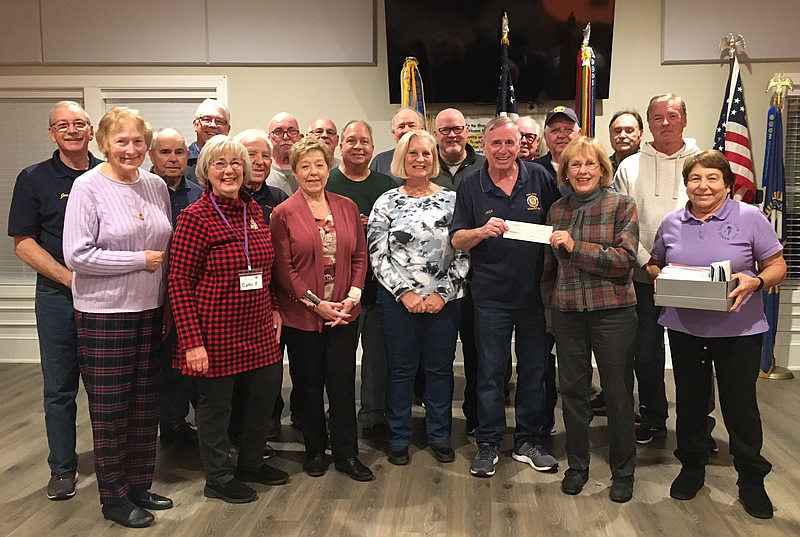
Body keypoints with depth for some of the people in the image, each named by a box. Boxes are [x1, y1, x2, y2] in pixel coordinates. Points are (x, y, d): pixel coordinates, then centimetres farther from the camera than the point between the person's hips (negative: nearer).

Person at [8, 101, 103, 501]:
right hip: (58, 296, -1)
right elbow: (23, 243, -1)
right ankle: (62, 469, 23)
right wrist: (70, 277, -11)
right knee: (59, 388, 7)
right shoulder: (34, 179, 2)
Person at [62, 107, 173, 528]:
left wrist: (170, 303, 8)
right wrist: (140, 260, -14)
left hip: (150, 311, 5)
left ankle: (140, 485, 31)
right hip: (104, 314, -5)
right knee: (110, 409, 5)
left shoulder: (157, 186, 6)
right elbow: (77, 255, -15)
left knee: (145, 404, 14)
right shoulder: (88, 187, -9)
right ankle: (115, 498, 22)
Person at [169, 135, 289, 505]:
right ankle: (218, 478, 29)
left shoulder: (253, 211, 7)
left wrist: (274, 308, 10)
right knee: (216, 404, 8)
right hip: (216, 331, -7)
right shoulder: (196, 217, -12)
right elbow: (179, 282, -14)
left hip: (258, 329, 7)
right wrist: (192, 341, -18)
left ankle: (251, 463, 39)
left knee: (266, 394, 16)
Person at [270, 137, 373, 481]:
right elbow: (282, 268, -7)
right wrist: (316, 303, -12)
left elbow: (360, 256, 8)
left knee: (343, 384, 5)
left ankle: (346, 453, 20)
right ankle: (315, 450, 28)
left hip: (343, 313, 2)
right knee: (308, 385, 10)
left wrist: (352, 296, -5)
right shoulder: (283, 214, -4)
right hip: (301, 315, -2)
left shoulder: (346, 207, 7)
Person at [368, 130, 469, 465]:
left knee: (440, 368, 10)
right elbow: (378, 255, -3)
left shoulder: (451, 199, 3)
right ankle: (398, 438, 23)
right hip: (398, 299, 0)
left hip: (445, 300, 1)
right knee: (401, 369, 8)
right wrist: (405, 293, -10)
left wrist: (443, 294, -8)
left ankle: (440, 436, 27)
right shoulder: (387, 202, 2)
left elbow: (464, 253, 0)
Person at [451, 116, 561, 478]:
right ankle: (488, 445, 19)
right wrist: (482, 231, -21)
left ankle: (528, 441, 26)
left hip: (535, 291, 2)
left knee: (534, 370, 11)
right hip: (491, 295, -1)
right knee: (490, 371, 6)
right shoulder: (471, 186, 0)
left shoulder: (539, 178, 2)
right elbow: (456, 240, -1)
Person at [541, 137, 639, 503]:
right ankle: (577, 466, 26)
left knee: (618, 392, 5)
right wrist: (549, 302, 13)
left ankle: (623, 472, 22)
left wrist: (576, 247, -19)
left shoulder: (622, 206, -2)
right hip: (567, 311, 3)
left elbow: (624, 260, -13)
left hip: (612, 310, -3)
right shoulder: (557, 209, 9)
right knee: (572, 389, 10)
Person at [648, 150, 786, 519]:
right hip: (684, 327, 3)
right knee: (690, 400, 14)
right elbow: (654, 263, 16)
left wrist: (755, 282, -21)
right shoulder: (671, 223, 5)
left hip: (739, 328, -3)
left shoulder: (749, 217, -4)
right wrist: (660, 278, -7)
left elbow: (777, 266, -2)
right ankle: (692, 467, 34)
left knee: (740, 403, 3)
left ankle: (751, 480, 23)